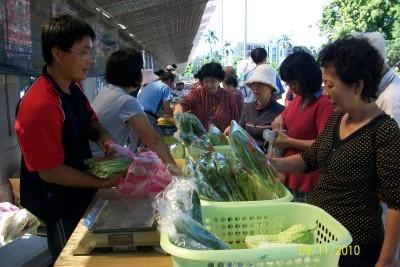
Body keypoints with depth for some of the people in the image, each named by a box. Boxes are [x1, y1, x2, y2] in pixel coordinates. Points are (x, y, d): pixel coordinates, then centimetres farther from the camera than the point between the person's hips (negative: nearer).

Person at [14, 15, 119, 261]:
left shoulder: (74, 88, -3)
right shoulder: (40, 106, -31)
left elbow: (90, 120, 11)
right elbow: (50, 171, -27)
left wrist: (103, 136, -13)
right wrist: (102, 183, -20)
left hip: (79, 194, 9)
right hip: (59, 206, -9)